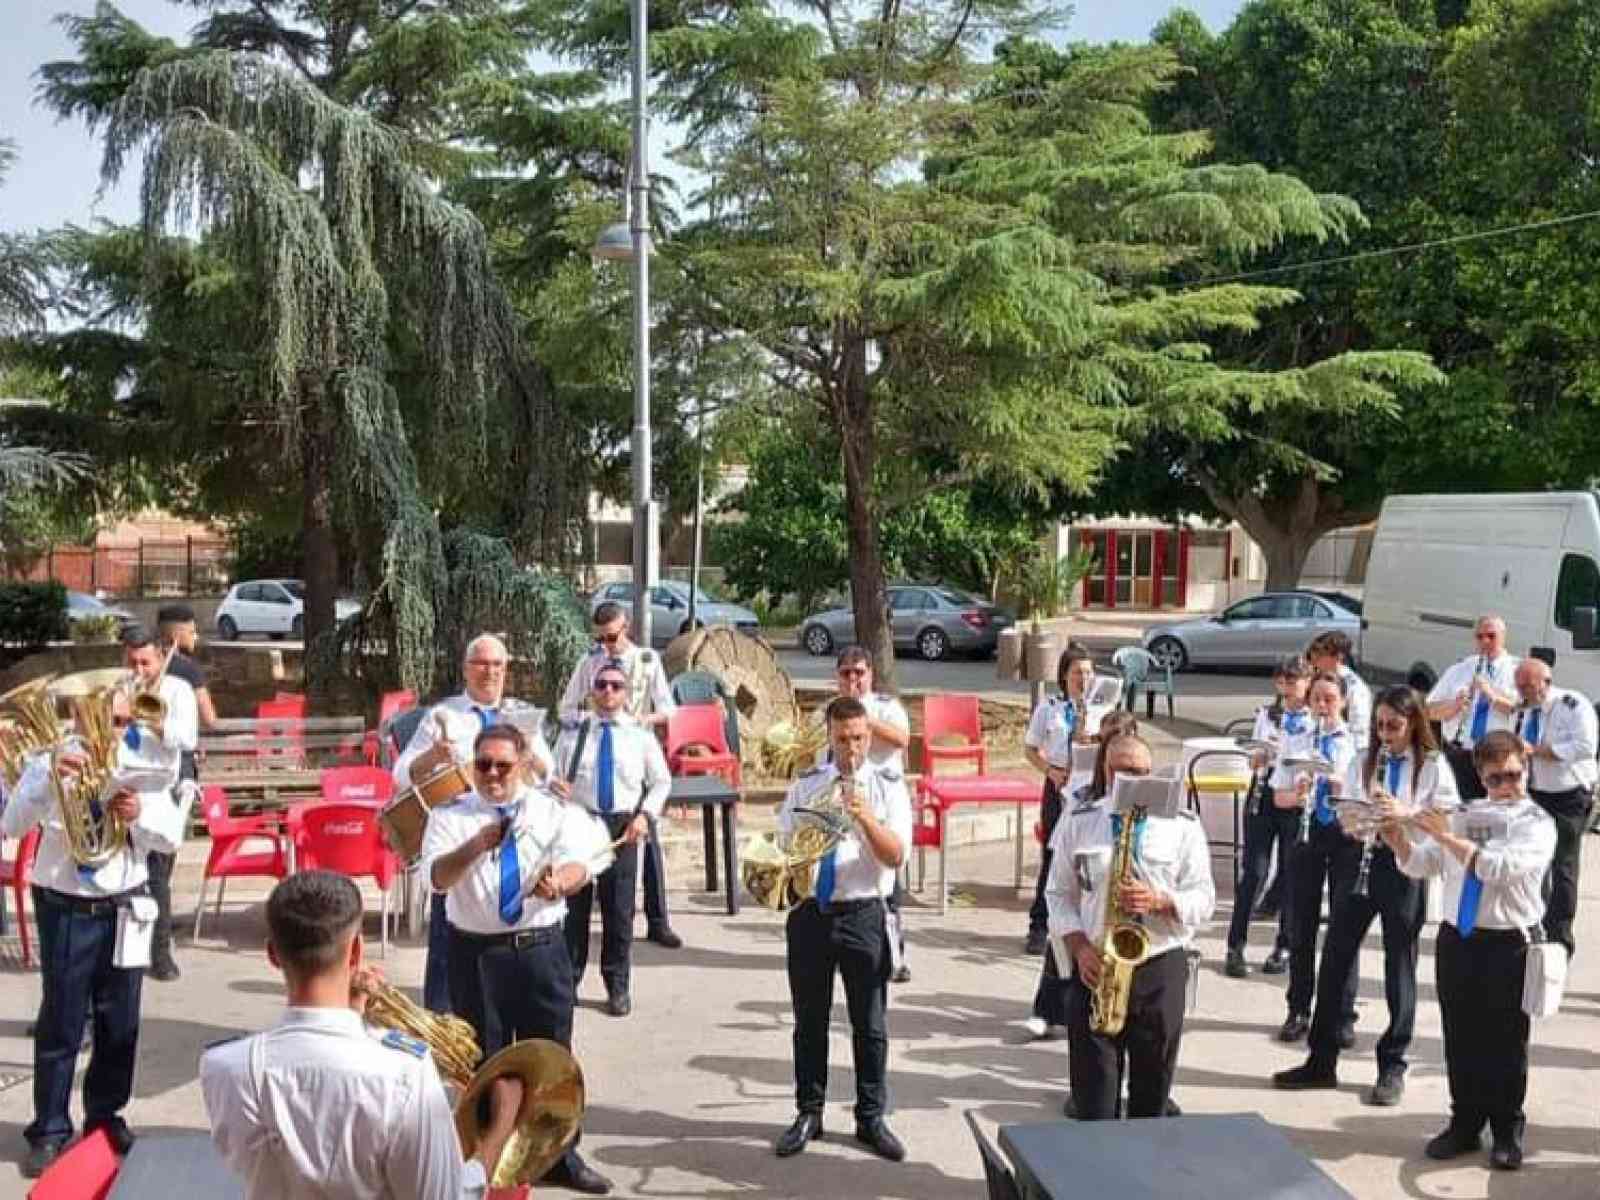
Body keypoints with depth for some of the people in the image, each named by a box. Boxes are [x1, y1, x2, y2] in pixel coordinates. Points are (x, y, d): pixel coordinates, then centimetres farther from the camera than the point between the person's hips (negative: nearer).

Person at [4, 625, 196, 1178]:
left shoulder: (152, 761, 1)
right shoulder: (58, 753, -7)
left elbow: (171, 838, 1)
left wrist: (140, 815, -19)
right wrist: (49, 777, -28)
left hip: (124, 903, 3)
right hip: (66, 904, -2)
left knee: (120, 1019, 11)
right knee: (61, 1022, 3)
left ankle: (106, 1116, 28)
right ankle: (49, 1131, 16)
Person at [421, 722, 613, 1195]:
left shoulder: (554, 808, 1)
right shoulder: (451, 814, -2)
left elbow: (580, 862, -11)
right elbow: (437, 877, -16)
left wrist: (559, 880, -35)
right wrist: (475, 847, -35)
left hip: (541, 947, 1)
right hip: (475, 951, -1)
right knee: (482, 1058, 10)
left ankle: (560, 1155, 24)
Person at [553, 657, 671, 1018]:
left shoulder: (641, 735, 5)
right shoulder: (572, 731, 6)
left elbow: (661, 781, 10)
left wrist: (645, 814, -4)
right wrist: (554, 784, -17)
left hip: (623, 827, 0)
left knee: (619, 911, 5)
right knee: (573, 906, 5)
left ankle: (617, 988, 17)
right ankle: (566, 983, 19)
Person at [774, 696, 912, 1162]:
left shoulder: (889, 786, 0)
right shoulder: (804, 786, 8)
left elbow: (896, 855, -9)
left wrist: (865, 818, -25)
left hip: (863, 915, -2)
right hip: (809, 912, 2)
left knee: (869, 1023, 5)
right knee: (809, 1020, 10)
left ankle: (871, 1119, 18)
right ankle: (809, 1113, 24)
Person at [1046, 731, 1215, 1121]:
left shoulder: (1182, 826, 2)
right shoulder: (1078, 822, 4)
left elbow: (1203, 900, 1)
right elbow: (1059, 894, 7)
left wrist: (1159, 901, -19)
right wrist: (1079, 946, -8)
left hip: (1161, 970, 0)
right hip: (1095, 968, 0)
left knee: (1152, 1095, 8)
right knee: (1092, 1097, 0)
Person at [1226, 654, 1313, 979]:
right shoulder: (1267, 714, 11)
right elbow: (1254, 762, 12)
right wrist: (1263, 754, -11)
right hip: (1264, 794, 1)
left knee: (1290, 874, 5)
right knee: (1253, 871, -3)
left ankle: (1283, 947, 17)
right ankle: (1236, 948, -1)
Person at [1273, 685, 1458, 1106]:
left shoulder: (1434, 766, -2)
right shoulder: (1364, 762, 9)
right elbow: (1344, 815, 8)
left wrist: (1405, 812, -21)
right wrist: (1360, 813, -14)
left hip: (1406, 865, -4)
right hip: (1363, 859, 4)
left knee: (1399, 965, 5)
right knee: (1335, 957, 4)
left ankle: (1392, 1068, 18)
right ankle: (1321, 1061, 14)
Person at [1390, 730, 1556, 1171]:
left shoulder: (1538, 824, -6)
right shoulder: (1464, 816, 10)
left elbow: (1496, 868, -22)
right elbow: (1418, 865, 9)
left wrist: (1447, 836, -22)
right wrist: (1394, 834, -9)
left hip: (1508, 944, -4)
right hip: (1456, 939, 4)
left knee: (1505, 1043, 5)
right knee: (1460, 1039, 10)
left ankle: (1507, 1132, 18)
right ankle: (1465, 1124, 22)